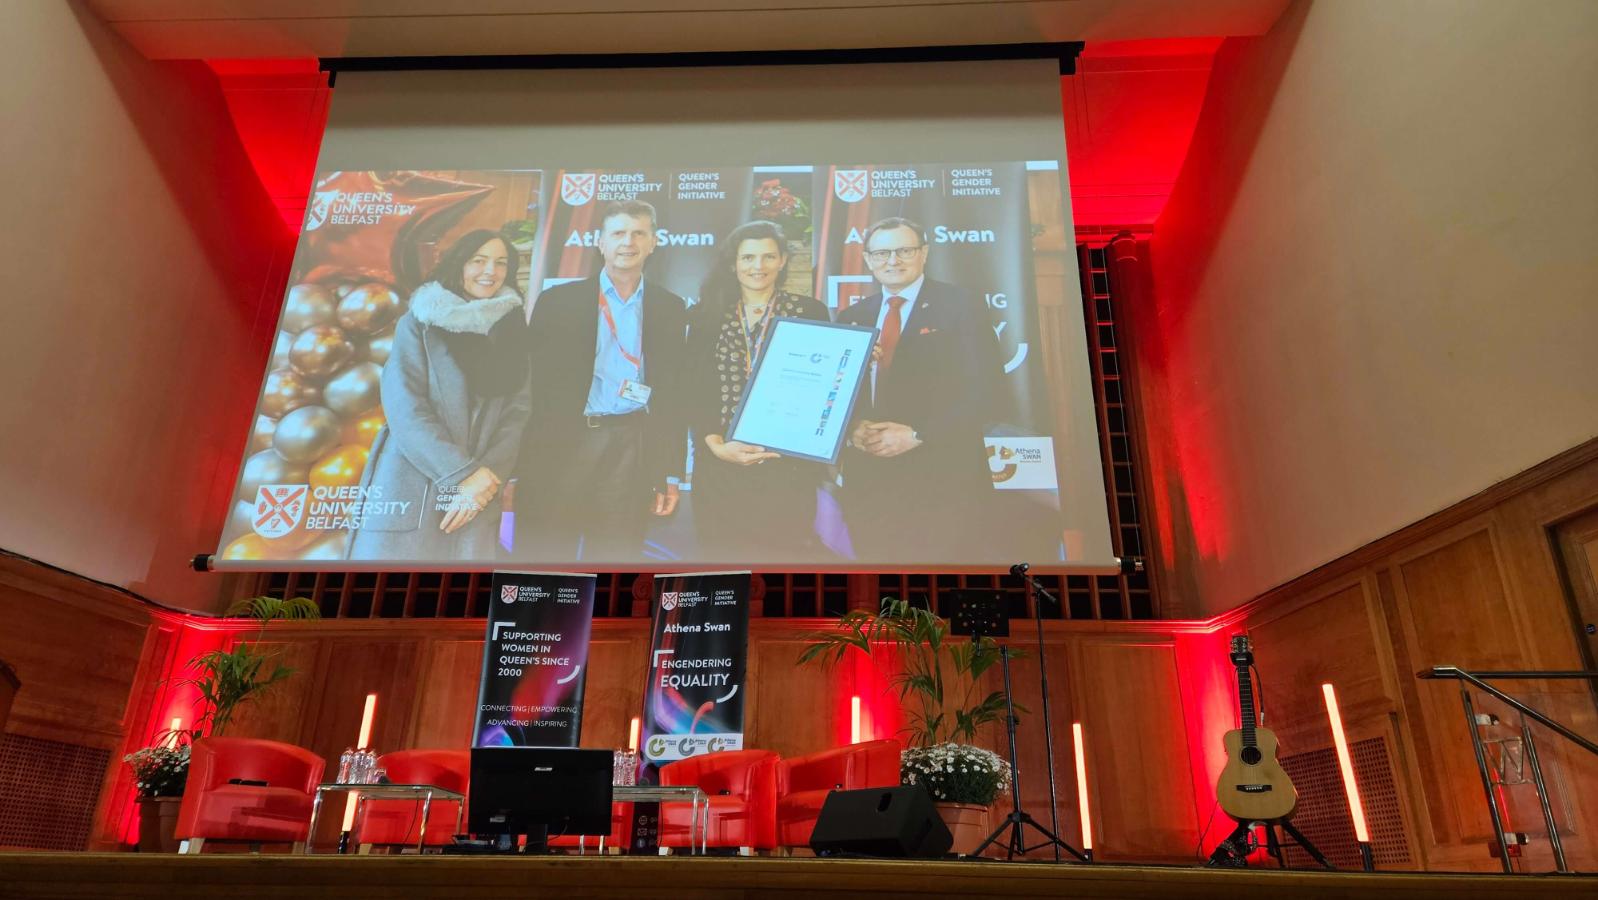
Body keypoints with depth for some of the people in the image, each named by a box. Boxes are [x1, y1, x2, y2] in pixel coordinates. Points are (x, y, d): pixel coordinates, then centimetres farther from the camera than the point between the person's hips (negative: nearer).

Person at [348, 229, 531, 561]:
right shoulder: (419, 322, 1)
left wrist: (484, 478, -11)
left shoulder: (512, 331, 10)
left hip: (477, 495, 2)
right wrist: (463, 474, -16)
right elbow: (404, 408, -8)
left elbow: (517, 414, 2)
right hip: (410, 490, -2)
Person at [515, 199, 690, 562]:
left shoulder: (670, 309, 10)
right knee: (543, 560, 5)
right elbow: (534, 382, 2)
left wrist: (670, 473, 5)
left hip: (630, 454, 1)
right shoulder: (558, 300, 5)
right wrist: (515, 468, -2)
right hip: (558, 450, -1)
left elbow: (673, 393, 9)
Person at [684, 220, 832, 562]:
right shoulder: (707, 315, 9)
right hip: (719, 464, 2)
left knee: (785, 556, 1)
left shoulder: (809, 311, 4)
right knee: (721, 556, 8)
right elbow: (693, 391, 5)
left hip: (787, 466, -2)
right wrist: (716, 444, -10)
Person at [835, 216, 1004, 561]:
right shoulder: (852, 316, 14)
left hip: (942, 475, -4)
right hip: (867, 476, 4)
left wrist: (917, 435, -15)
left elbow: (983, 385, -9)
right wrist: (852, 427, -9)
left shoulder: (960, 305, 0)